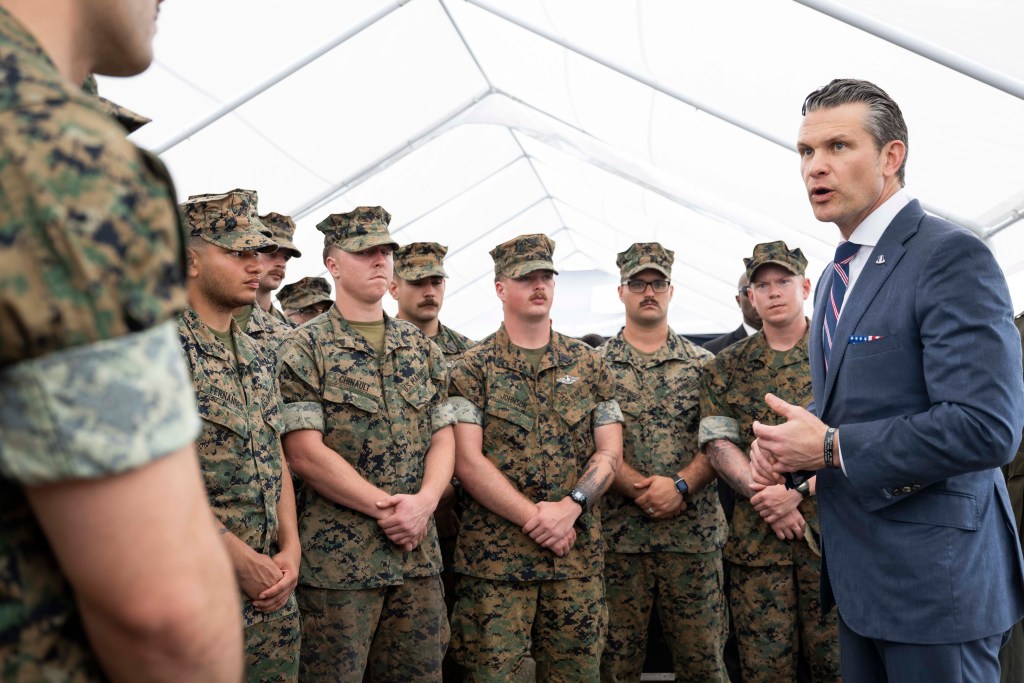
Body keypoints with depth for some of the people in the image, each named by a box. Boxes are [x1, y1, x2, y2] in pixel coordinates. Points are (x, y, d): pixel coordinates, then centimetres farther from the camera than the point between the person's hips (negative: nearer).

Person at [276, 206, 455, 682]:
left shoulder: (421, 349, 12)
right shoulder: (305, 349, -4)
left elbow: (443, 437, 8)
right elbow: (305, 452, -12)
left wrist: (423, 501, -10)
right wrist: (384, 506, -15)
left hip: (418, 554, 5)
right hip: (337, 558, -5)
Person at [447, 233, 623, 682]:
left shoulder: (588, 364, 10)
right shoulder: (473, 369, 1)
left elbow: (610, 452, 6)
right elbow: (468, 462, -7)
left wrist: (571, 507, -11)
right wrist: (535, 519, -13)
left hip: (579, 555, 3)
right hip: (494, 557, -3)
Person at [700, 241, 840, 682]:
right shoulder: (726, 367, 10)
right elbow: (718, 443, 2)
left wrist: (799, 490, -16)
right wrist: (763, 497, -12)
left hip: (830, 532, -1)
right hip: (756, 537, 2)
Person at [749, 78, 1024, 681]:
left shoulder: (953, 258, -15)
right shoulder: (836, 277, 13)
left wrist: (831, 448, -20)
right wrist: (790, 448, 1)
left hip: (934, 580, -8)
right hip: (859, 572, 9)